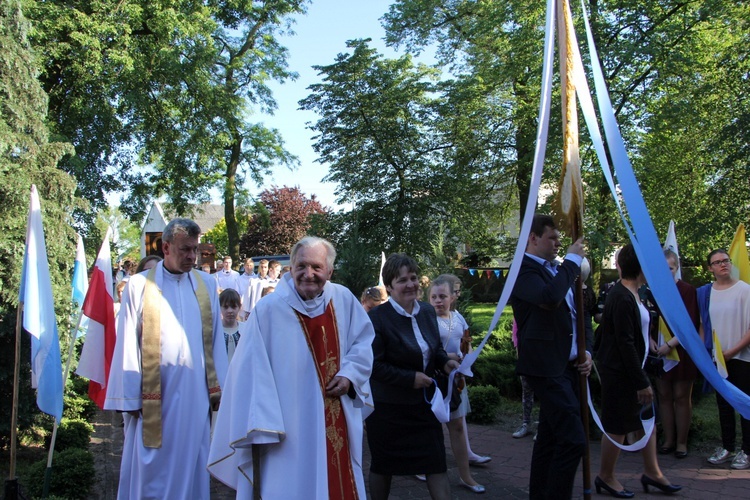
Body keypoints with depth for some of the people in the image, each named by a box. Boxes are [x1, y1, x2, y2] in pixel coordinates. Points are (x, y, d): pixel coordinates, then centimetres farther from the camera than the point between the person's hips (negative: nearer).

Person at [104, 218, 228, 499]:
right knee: (151, 468, 6)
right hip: (154, 395, -2)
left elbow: (216, 340, 8)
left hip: (195, 394, 3)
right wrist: (129, 398, -4)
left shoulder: (207, 285, 6)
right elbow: (128, 344, -2)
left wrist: (217, 388, 4)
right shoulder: (140, 285, -2)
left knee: (190, 465, 11)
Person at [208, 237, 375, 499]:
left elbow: (363, 342, 12)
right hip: (290, 431, -4)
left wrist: (349, 374, -6)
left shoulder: (344, 300, 0)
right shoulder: (268, 310, -12)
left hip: (340, 424, 5)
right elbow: (253, 372, -12)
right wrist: (262, 429, -14)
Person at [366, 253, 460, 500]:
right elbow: (374, 365, -19)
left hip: (424, 403, 5)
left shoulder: (428, 311, 2)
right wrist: (410, 378, -22)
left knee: (436, 463, 3)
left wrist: (445, 361, -6)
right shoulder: (377, 318, -18)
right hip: (388, 407, -5)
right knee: (383, 466, 13)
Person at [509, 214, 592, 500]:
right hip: (547, 368, -9)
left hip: (569, 366, 9)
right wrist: (572, 260, -18)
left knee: (550, 438, 15)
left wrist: (585, 352, 10)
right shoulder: (524, 270, -11)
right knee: (573, 439, -14)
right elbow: (549, 298, -31)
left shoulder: (557, 270, 16)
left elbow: (575, 315, 23)